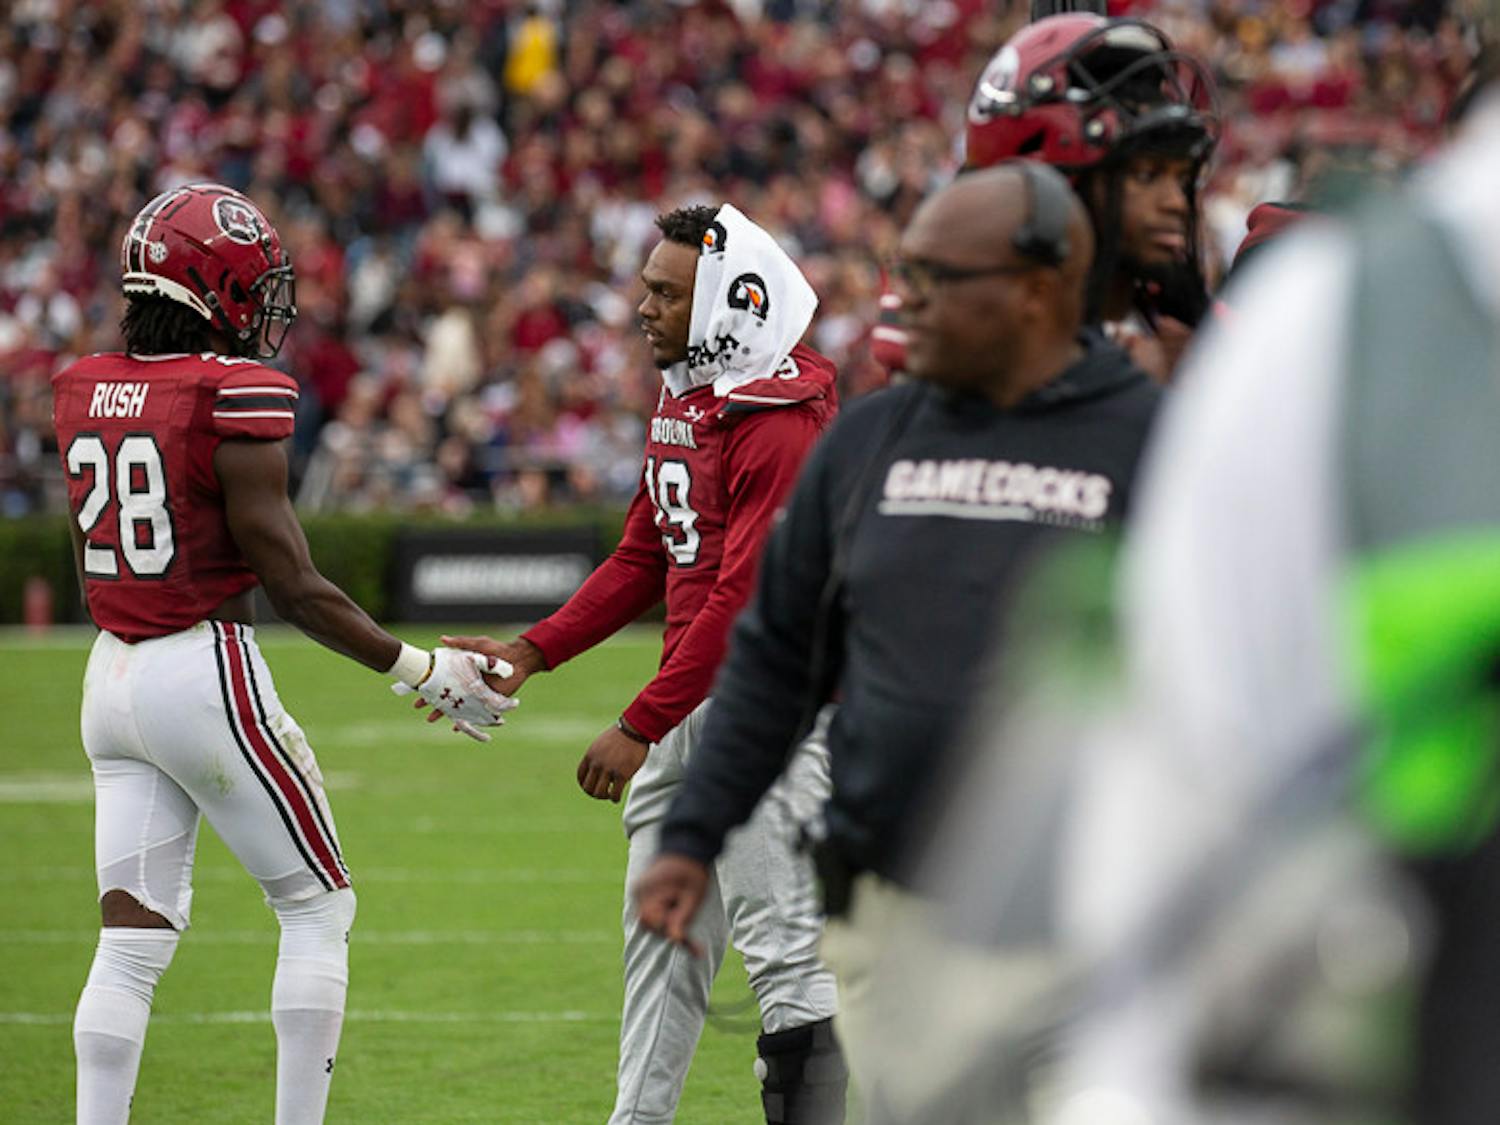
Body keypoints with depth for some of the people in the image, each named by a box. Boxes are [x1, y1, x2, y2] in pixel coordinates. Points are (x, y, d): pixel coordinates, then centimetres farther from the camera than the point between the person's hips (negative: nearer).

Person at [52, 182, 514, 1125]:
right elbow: (295, 588, -14)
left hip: (112, 676, 7)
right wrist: (423, 671, -5)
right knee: (318, 907, 9)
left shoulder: (86, 391, 5)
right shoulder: (235, 401, -15)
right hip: (207, 670, -7)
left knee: (132, 941, 8)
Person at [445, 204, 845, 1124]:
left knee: (786, 946, -8)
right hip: (696, 699, 10)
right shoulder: (683, 401, 13)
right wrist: (533, 653, 9)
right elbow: (644, 560, 19)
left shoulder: (779, 425, -19)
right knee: (664, 932, 17)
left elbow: (744, 601, -22)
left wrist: (641, 727, -20)